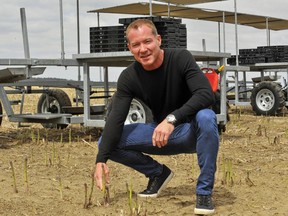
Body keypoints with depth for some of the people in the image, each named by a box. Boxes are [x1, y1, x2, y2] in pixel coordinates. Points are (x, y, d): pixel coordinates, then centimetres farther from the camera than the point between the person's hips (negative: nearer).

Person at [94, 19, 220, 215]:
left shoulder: (181, 58, -20)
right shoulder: (129, 77, -10)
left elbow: (207, 94, -32)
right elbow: (116, 119, -16)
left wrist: (172, 119, -44)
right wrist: (101, 159, -28)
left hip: (192, 131, -4)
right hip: (160, 134, 4)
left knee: (206, 117, -39)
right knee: (107, 142, -12)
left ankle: (204, 191, -25)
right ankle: (158, 173, 9)